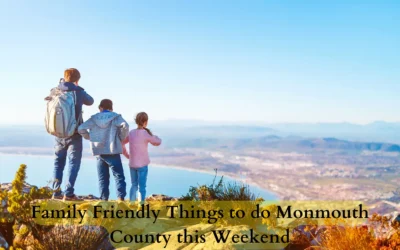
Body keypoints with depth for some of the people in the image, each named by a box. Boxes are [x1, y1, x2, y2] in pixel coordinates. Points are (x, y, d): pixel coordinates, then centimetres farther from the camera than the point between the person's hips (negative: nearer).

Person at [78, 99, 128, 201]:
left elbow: (81, 128, -2)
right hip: (113, 152, -3)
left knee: (103, 178, 11)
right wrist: (122, 138, -4)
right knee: (119, 175, 2)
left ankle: (104, 199, 9)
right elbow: (125, 126, -19)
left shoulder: (94, 118, 6)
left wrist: (90, 138, 11)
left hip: (99, 152, 3)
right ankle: (121, 197, -9)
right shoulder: (115, 117, -1)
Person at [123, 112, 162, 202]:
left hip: (132, 164, 5)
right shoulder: (146, 133, -12)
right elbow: (158, 142, -1)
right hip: (142, 164, -5)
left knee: (134, 185, 17)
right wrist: (153, 137, 18)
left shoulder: (131, 133, 3)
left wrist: (126, 154, 18)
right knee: (142, 186, 1)